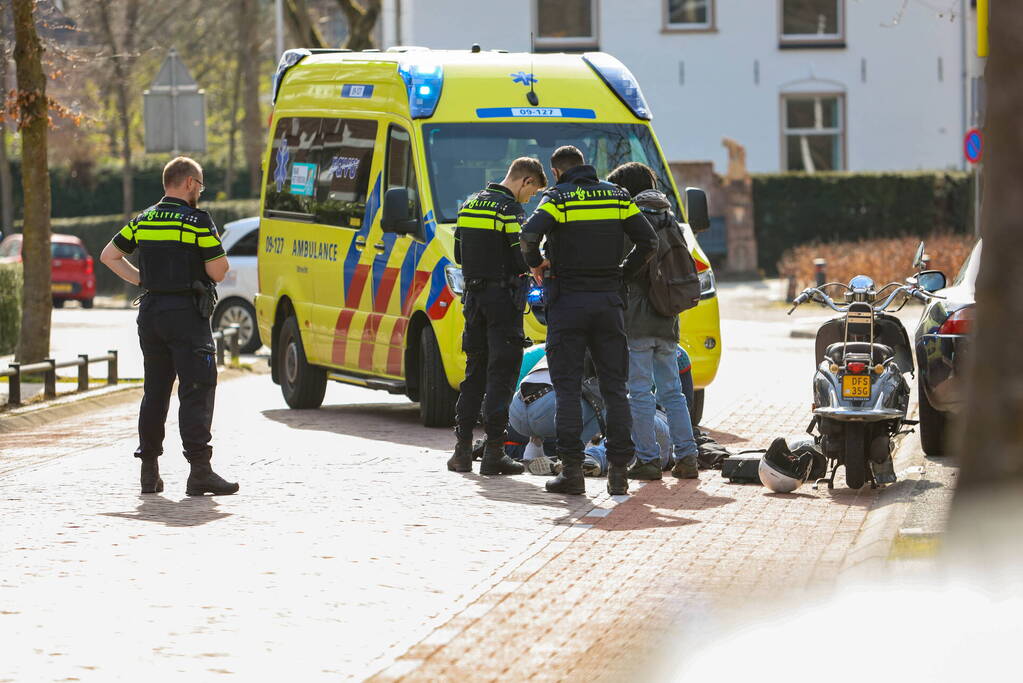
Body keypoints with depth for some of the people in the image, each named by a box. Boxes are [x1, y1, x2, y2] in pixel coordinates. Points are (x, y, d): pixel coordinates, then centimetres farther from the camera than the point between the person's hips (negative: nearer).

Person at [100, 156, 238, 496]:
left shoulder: (143, 220, 10)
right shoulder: (198, 221, -9)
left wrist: (141, 279, 12)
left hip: (151, 312, 6)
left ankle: (149, 471, 15)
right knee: (197, 391, -6)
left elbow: (109, 256, 15)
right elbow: (218, 271, -11)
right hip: (186, 313, -6)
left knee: (155, 391, 13)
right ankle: (200, 470, -12)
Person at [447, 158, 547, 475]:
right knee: (502, 373, -4)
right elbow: (522, 258, -17)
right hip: (503, 299, -7)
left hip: (474, 296, 7)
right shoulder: (509, 209, -12)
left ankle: (462, 449, 11)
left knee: (474, 370, 13)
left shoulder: (469, 205, 13)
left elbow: (458, 255, 15)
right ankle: (493, 451, -6)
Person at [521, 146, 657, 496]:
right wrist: (623, 272, 13)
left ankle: (572, 469, -5)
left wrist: (535, 263, -3)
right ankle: (619, 470, 3)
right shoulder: (616, 196, 9)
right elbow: (648, 241, 4)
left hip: (568, 301, -3)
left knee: (567, 388, 0)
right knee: (614, 387, 7)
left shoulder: (557, 198, -4)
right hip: (608, 302, 3)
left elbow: (530, 234, -21)